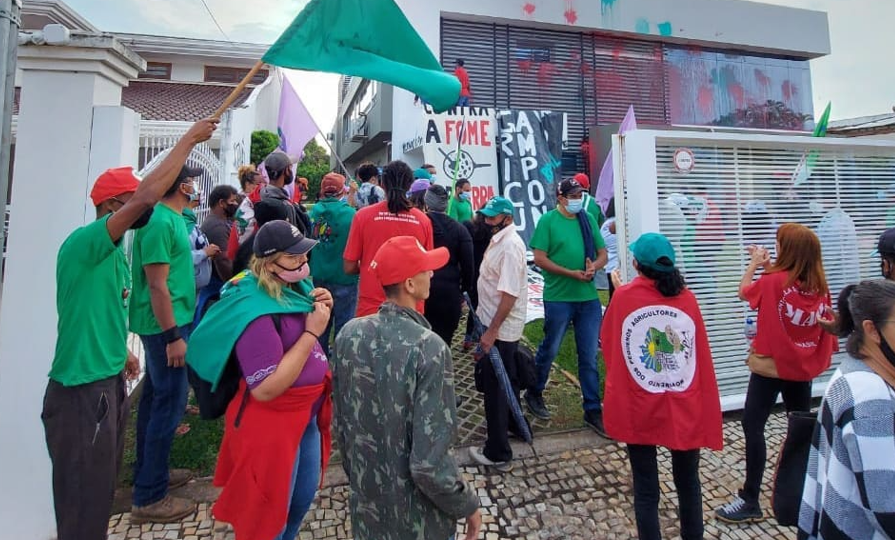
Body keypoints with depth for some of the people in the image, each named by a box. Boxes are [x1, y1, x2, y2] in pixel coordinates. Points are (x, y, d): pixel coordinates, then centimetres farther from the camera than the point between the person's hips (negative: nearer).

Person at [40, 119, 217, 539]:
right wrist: (189, 139, -25)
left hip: (111, 383, 9)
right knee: (83, 506, 5)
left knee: (102, 492, 24)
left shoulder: (115, 250, 10)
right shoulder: (83, 242, -20)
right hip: (81, 391, -9)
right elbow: (149, 195, -32)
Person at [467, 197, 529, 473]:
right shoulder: (500, 239, 8)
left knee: (495, 386, 0)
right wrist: (488, 323, 21)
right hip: (498, 325, 10)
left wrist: (492, 331, -25)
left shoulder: (510, 245, -21)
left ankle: (498, 454, 12)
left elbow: (510, 293, -26)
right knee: (507, 378, 24)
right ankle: (512, 423, 44)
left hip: (501, 328, -10)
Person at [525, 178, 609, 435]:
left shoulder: (588, 219, 8)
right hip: (558, 298, -4)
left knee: (589, 357, 10)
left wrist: (594, 266, -12)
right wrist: (572, 273, -17)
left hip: (589, 298, 4)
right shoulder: (548, 220, -6)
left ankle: (593, 409, 23)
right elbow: (539, 258, -12)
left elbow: (603, 254, 11)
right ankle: (534, 394, 35)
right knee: (549, 350, 12)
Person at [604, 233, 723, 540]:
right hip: (685, 408, 3)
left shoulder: (625, 297, -11)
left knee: (646, 489, 12)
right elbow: (702, 355, 0)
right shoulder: (687, 298, -6)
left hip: (639, 409, -2)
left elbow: (608, 340, 6)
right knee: (688, 482, 23)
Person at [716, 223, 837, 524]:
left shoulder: (772, 281, -18)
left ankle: (750, 502, 4)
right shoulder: (820, 287, -3)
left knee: (752, 427, -1)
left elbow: (744, 292, -1)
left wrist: (755, 264, 13)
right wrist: (768, 268, 10)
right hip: (802, 367, 6)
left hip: (770, 366, -6)